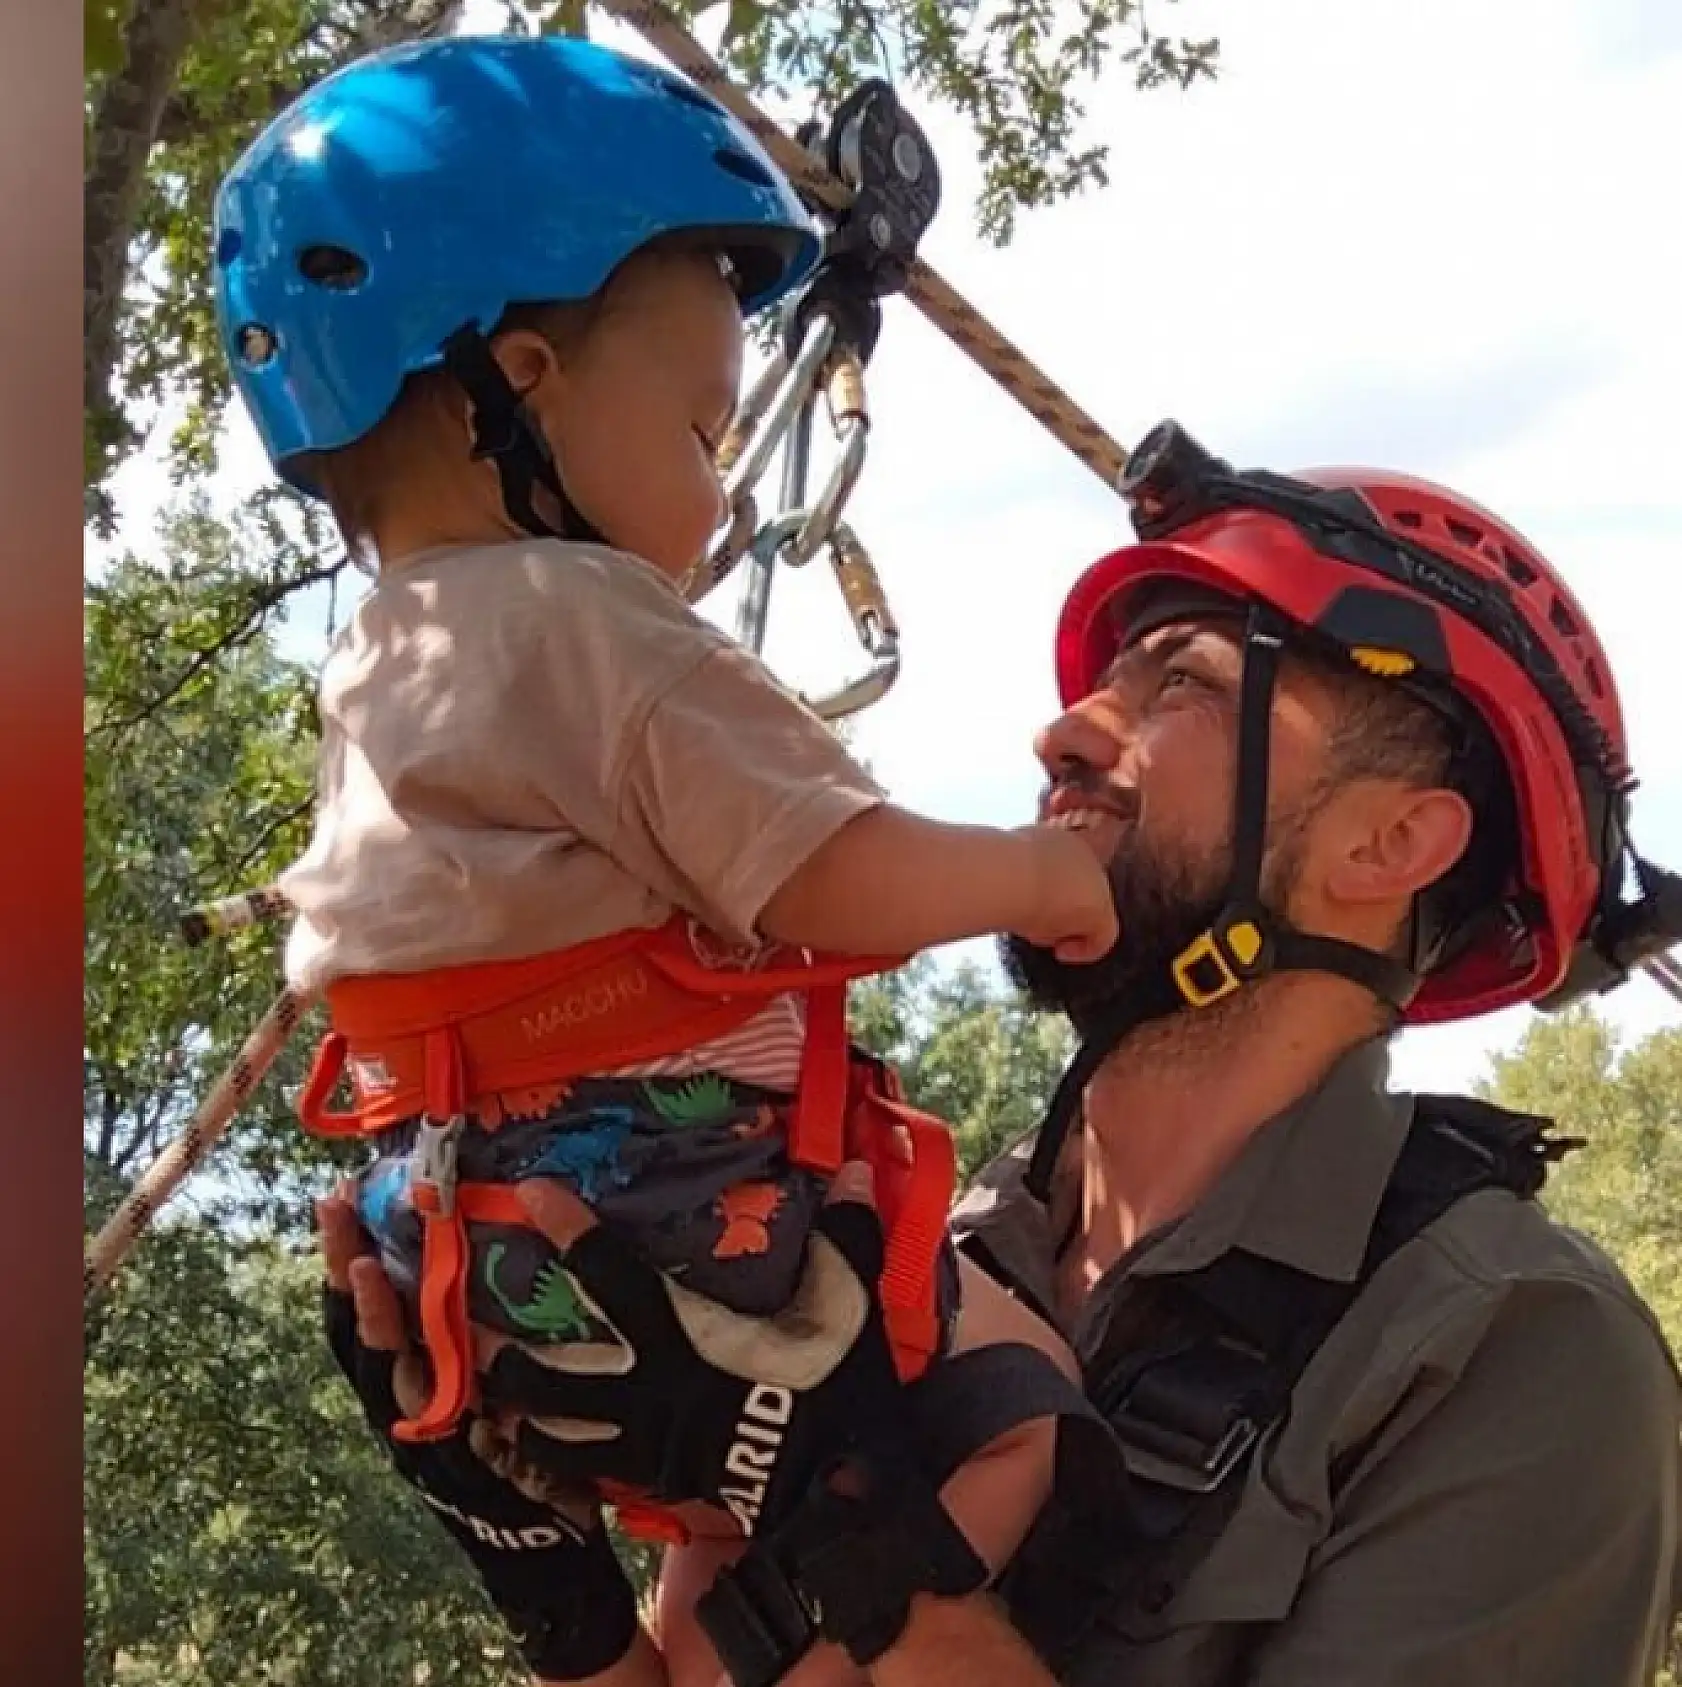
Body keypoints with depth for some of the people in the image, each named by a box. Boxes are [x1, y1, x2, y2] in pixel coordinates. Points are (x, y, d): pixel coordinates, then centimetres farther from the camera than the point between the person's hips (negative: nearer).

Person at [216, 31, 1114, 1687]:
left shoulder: (377, 664, 14)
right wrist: (1044, 870, -5)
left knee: (747, 1549, 26)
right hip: (670, 1230, -10)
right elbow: (846, 880, -21)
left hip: (499, 1272, 10)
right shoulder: (584, 618, -17)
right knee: (1027, 1399, 1)